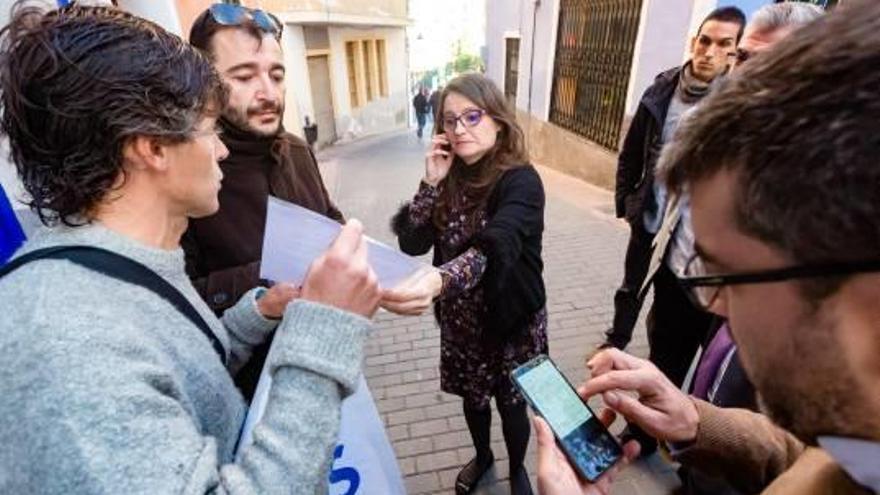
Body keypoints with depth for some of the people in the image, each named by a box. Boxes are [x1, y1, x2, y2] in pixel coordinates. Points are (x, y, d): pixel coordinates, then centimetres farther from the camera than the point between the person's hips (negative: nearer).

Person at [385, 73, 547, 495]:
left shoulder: (520, 181, -21)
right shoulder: (449, 179, -4)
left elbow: (494, 249, -40)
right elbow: (412, 244, -11)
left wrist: (438, 280, -58)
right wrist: (431, 183, -21)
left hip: (511, 319, -4)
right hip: (460, 317, 5)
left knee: (511, 403, 16)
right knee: (472, 396, 24)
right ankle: (482, 457, 55)